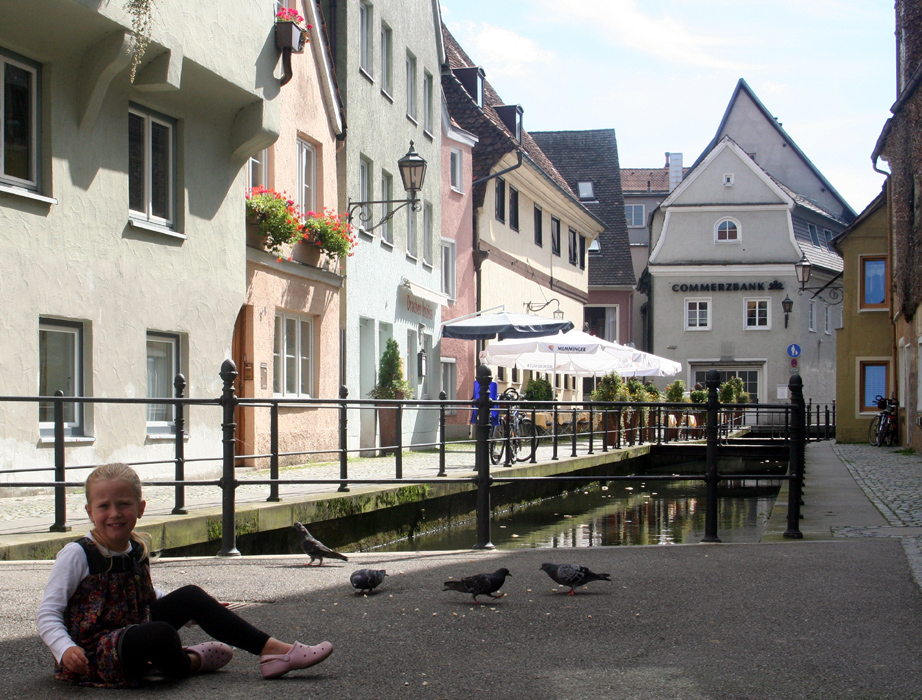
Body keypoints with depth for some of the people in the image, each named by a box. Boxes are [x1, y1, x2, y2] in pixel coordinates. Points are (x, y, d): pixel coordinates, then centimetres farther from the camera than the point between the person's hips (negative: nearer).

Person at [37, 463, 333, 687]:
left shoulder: (138, 549, 6)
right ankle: (186, 663, 2)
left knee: (191, 596, -1)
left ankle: (272, 649, 0)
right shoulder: (77, 555, -14)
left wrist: (203, 611, 20)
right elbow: (48, 614, -14)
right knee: (161, 634, -35)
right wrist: (66, 650, -32)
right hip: (94, 655, -8)